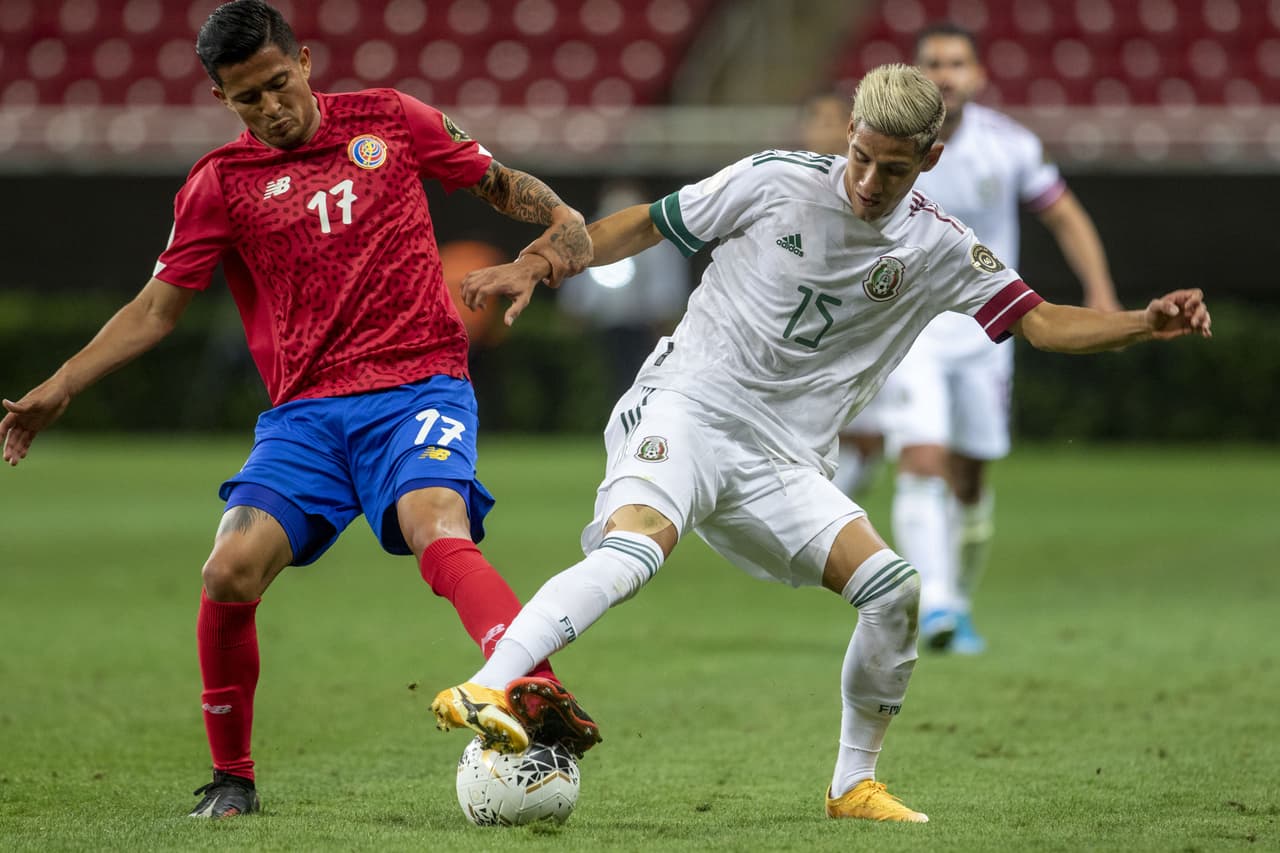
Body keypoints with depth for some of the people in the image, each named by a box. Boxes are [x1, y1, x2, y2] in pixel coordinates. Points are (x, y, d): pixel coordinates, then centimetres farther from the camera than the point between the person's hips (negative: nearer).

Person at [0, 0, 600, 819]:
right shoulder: (221, 184, 8)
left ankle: (541, 698, -48)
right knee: (230, 573, -15)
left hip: (418, 386, -2)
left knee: (439, 535, -31)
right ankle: (232, 777, 7)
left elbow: (497, 181, 18)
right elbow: (156, 308, 10)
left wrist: (562, 218, -3)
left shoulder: (391, 121, 8)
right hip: (305, 410, 2)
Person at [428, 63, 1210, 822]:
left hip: (785, 462, 4)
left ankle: (854, 783, 8)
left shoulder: (939, 248, 4)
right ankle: (486, 690, -44)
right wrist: (537, 270, -2)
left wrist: (1145, 325, -12)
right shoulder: (776, 181, -4)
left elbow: (1042, 322, 4)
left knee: (895, 588, -12)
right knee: (635, 547, -34)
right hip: (688, 408, -4)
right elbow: (646, 226, 6)